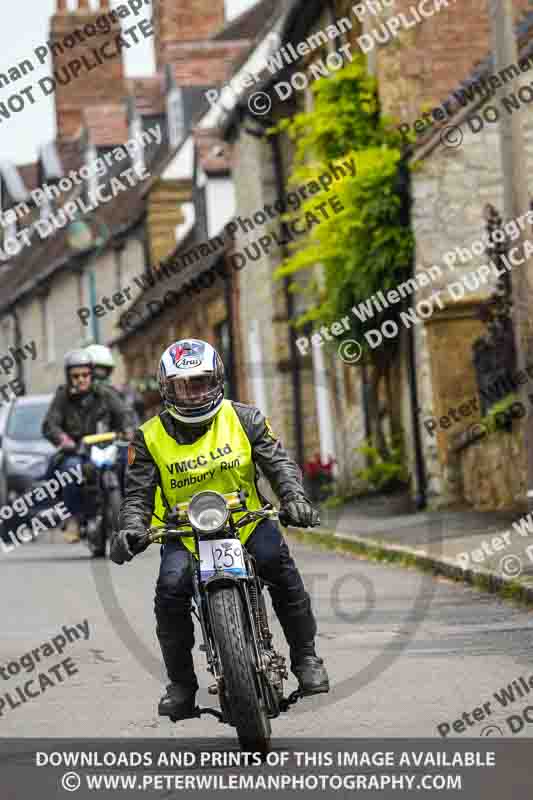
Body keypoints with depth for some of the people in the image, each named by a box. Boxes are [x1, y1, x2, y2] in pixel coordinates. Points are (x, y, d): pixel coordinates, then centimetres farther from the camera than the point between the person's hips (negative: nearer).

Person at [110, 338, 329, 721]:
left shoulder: (244, 419, 1)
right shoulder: (150, 438, 1)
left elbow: (279, 462, -3)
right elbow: (139, 494, 0)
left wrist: (294, 497, -23)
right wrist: (130, 530, -21)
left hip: (247, 520, 0)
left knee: (277, 558, -29)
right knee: (171, 588, -27)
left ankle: (306, 657, -13)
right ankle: (181, 682, -7)